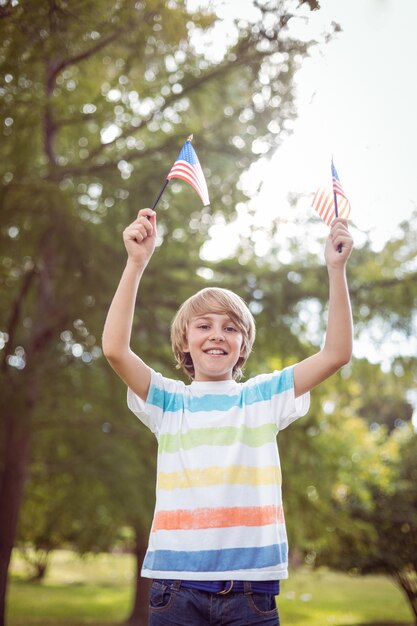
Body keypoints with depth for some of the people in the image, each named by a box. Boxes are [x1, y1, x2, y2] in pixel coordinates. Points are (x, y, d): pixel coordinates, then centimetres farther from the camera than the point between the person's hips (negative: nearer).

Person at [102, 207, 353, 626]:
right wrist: (136, 263, -15)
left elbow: (336, 354, 1)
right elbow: (115, 349, -9)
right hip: (178, 584, 0)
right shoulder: (169, 401, 7)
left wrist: (336, 268, -6)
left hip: (251, 586, 1)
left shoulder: (264, 397, 10)